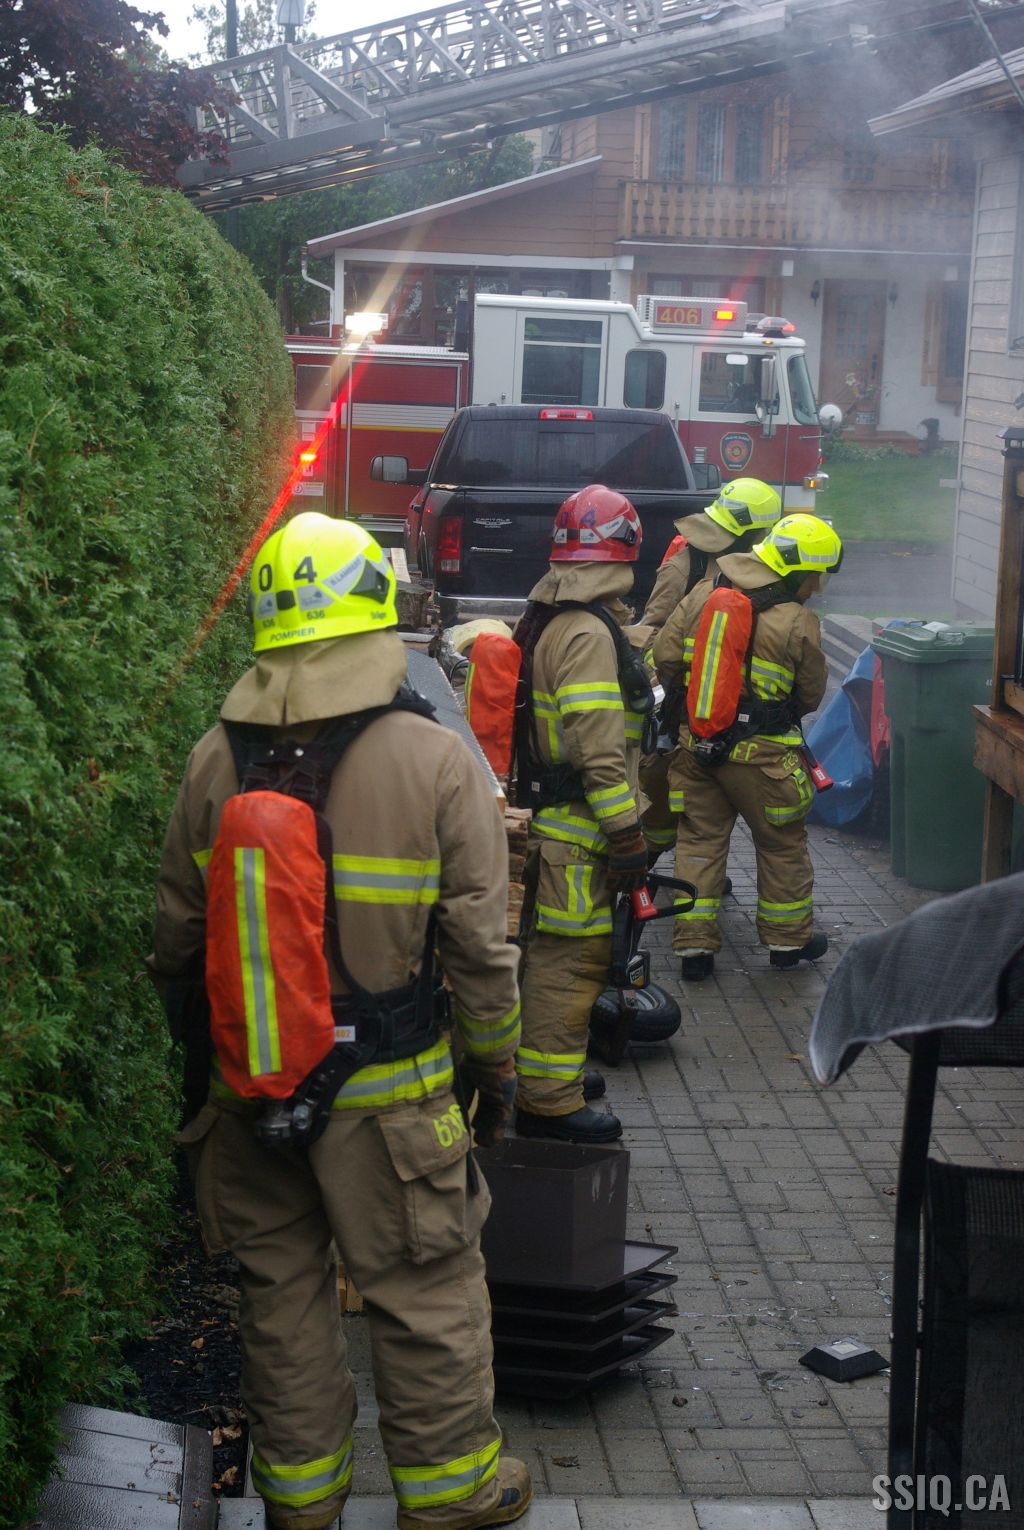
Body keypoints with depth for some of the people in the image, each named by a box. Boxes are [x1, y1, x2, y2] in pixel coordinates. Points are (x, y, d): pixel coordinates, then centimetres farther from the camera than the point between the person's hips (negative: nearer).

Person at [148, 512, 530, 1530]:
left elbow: (177, 933, 2)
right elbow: (476, 942, -11)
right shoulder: (432, 760, -15)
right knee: (426, 1292, 13)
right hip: (387, 1095, -3)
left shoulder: (216, 759, -6)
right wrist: (496, 1064, 3)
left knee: (280, 1286, 18)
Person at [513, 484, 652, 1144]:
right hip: (578, 830, -10)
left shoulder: (546, 618, 13)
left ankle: (546, 1066, 34)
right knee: (570, 958, -4)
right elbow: (597, 749, -24)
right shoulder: (589, 632, -20)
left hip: (548, 815, 10)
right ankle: (549, 1101, 2)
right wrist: (627, 835, -21)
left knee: (552, 951, 21)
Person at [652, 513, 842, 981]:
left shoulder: (701, 597, -1)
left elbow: (664, 660, 1)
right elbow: (810, 696, -2)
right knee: (782, 844, 15)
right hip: (759, 754, -4)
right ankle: (788, 938, 27)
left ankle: (694, 944, 15)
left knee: (699, 840, 14)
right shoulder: (799, 623, -14)